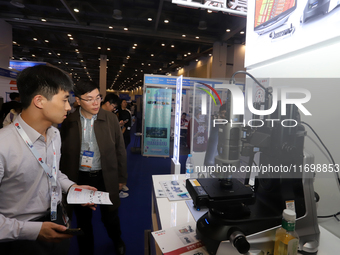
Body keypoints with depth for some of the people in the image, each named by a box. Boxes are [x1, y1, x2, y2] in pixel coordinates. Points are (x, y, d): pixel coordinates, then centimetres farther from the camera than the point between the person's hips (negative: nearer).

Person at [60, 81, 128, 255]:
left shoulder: (110, 119, -7)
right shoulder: (69, 122, -6)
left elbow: (120, 150, -2)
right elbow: (64, 154, 2)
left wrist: (121, 177, 0)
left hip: (106, 177, 0)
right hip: (79, 178, 1)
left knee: (110, 216, 16)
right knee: (83, 219, 17)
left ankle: (117, 241, 49)